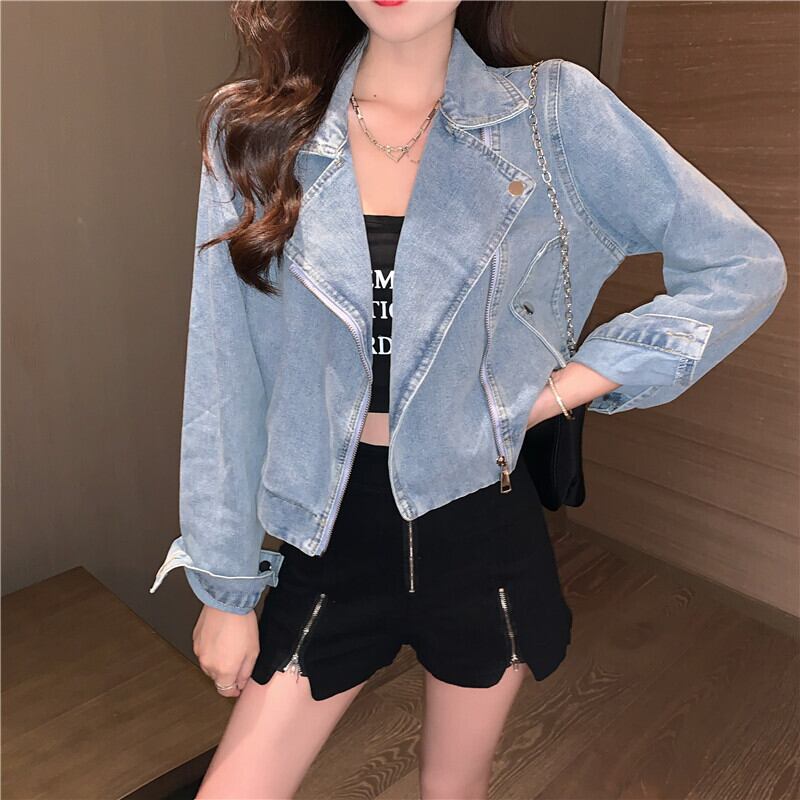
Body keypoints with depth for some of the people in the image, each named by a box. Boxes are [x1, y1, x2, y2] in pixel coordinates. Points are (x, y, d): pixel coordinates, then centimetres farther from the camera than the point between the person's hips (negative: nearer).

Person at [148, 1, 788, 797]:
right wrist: (225, 584, 0)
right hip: (332, 530, 1)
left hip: (483, 528, 0)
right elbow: (226, 376, -4)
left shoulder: (554, 110, -7)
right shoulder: (255, 130, -5)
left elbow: (744, 264, -2)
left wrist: (573, 384, -10)